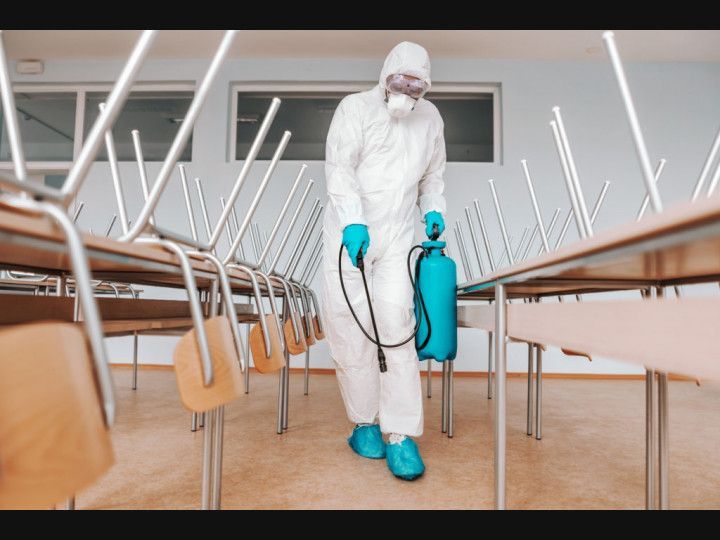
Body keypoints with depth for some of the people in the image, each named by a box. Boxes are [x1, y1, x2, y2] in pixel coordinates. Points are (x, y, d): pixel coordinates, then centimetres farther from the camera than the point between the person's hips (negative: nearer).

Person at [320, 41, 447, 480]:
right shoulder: (356, 107, 1)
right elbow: (340, 168, -9)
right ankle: (365, 420, 15)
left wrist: (434, 210, 6)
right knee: (350, 325, -2)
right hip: (349, 233, -1)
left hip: (398, 236, 2)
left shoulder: (430, 118, 13)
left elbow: (433, 175, 24)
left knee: (396, 326, -11)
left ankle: (401, 436, -4)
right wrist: (353, 222, -22)